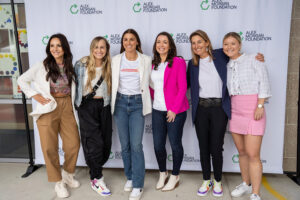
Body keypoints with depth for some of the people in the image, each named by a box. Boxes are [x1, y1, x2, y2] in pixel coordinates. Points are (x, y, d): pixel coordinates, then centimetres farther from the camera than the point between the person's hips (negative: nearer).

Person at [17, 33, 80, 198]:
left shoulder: (70, 67, 8)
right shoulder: (41, 67, -2)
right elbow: (22, 80, 4)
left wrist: (72, 104, 8)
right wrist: (35, 95, -5)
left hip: (67, 108, 3)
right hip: (48, 109, -3)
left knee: (73, 144, 4)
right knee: (50, 148, 2)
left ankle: (68, 174, 30)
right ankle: (58, 182, 20)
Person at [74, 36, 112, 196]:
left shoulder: (109, 66, 4)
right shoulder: (82, 64, -4)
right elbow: (75, 82, 3)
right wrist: (77, 101, 1)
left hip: (104, 106, 4)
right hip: (87, 106, -3)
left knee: (106, 142, 6)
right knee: (94, 142, -6)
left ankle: (94, 170, 29)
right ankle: (96, 180, 7)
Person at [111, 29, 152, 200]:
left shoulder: (146, 60, 2)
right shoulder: (116, 60, 6)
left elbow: (149, 81, 8)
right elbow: (113, 82, 10)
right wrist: (113, 103, 7)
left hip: (138, 103, -2)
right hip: (120, 102, 2)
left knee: (136, 145, -7)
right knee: (125, 144, 9)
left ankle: (138, 185, 6)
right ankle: (130, 177, 28)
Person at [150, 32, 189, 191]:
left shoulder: (178, 62, -5)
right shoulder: (153, 64, 11)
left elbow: (182, 87, -9)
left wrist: (174, 109, -13)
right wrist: (155, 100, 1)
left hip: (175, 111, -4)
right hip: (157, 110, 5)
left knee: (175, 144, 6)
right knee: (158, 145, 8)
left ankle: (175, 176, 27)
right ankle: (162, 173, 33)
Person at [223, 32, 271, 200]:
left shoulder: (253, 60, -2)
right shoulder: (227, 66, 13)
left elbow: (264, 82, -7)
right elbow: (228, 89, 13)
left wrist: (260, 106, -14)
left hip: (253, 111, -5)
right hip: (235, 111, 6)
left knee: (253, 155, -7)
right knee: (242, 152, 13)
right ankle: (246, 184, 28)